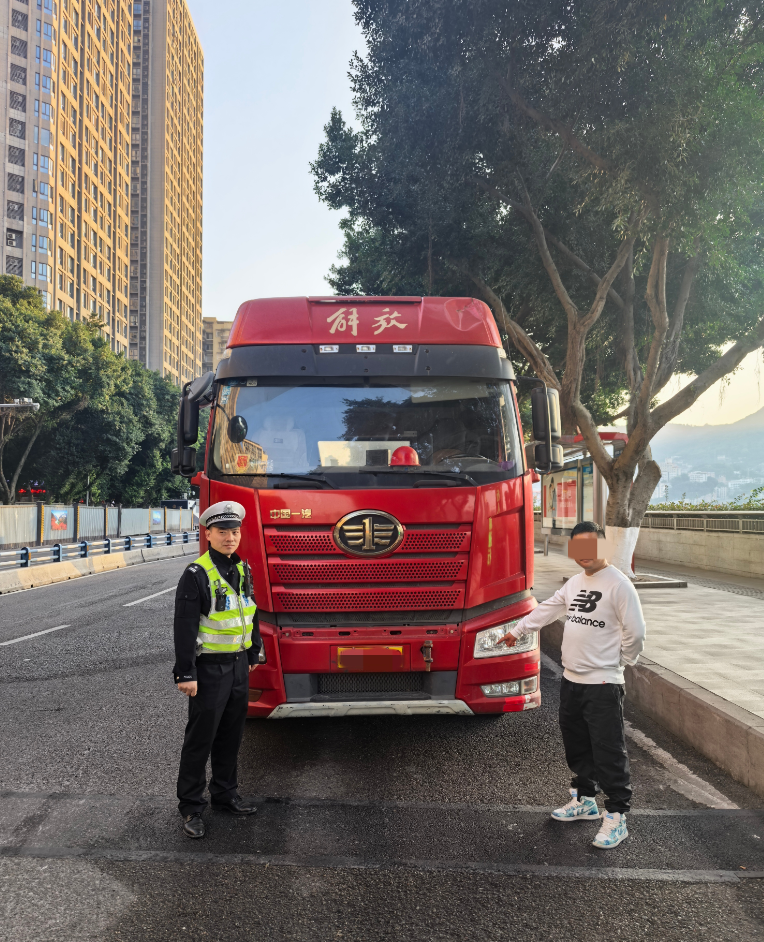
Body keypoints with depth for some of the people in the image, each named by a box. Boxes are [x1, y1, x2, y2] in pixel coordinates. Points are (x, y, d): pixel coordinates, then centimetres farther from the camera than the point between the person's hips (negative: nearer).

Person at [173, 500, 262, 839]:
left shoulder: (243, 570, 7)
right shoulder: (196, 575, -16)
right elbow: (184, 627, -17)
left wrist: (253, 655, 18)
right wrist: (185, 674, -19)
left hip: (238, 666, 7)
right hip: (209, 669, -7)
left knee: (231, 736, 17)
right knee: (200, 739, 3)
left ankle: (225, 793, 33)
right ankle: (191, 807, 16)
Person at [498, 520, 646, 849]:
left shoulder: (619, 584, -14)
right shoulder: (575, 582, 12)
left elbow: (635, 632, -14)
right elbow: (547, 610, 21)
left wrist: (620, 660, -2)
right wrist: (516, 630, 25)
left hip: (603, 683, -8)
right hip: (571, 679, 8)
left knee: (608, 751, -3)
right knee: (576, 745, 18)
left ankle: (616, 816, 8)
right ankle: (584, 800, 34)